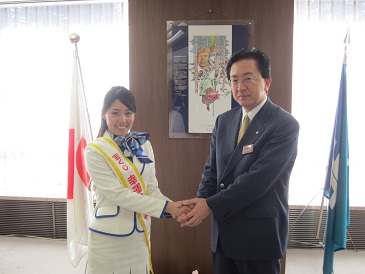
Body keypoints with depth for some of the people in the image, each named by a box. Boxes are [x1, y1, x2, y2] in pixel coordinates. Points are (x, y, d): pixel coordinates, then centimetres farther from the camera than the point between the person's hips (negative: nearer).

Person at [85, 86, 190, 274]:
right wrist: (165, 207, -21)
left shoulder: (144, 145, 2)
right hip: (108, 237, -4)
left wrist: (171, 208, -17)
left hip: (140, 234, 4)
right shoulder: (95, 151, -12)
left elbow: (152, 188, 2)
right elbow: (117, 194, -18)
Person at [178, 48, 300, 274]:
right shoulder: (224, 121, 6)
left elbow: (258, 178, -22)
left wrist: (211, 205, -20)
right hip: (223, 231, 6)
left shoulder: (285, 125, -15)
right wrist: (201, 201, -11)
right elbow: (212, 169, 6)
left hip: (259, 233, -5)